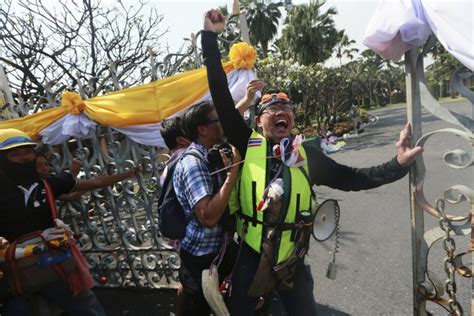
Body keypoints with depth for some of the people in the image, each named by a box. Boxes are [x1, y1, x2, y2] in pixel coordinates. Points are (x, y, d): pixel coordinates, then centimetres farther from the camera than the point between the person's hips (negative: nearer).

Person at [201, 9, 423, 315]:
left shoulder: (308, 153, -1)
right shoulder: (248, 144, -7)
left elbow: (351, 178, -2)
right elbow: (222, 98, -11)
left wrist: (398, 164, -15)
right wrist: (211, 37, -11)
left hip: (293, 260, 2)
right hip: (250, 256, -1)